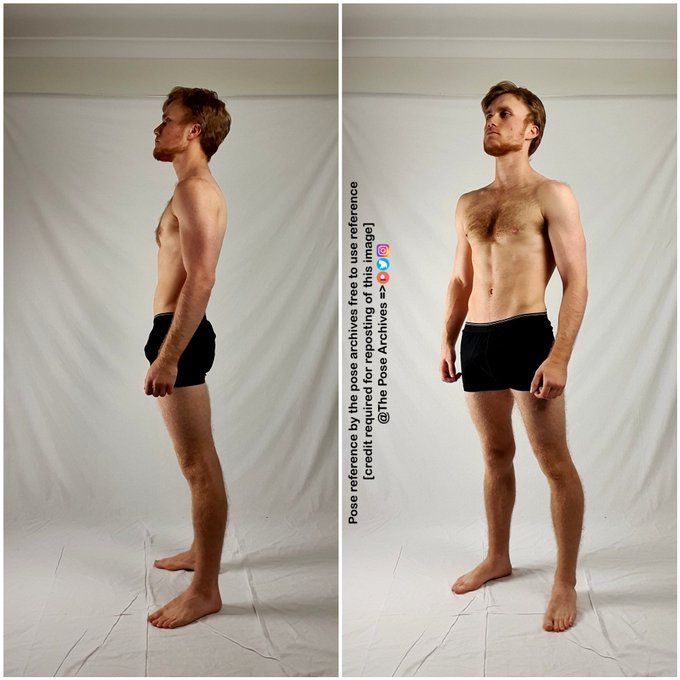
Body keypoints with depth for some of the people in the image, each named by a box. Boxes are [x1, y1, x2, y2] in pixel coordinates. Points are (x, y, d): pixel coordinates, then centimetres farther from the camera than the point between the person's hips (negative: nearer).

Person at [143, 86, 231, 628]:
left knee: (200, 466, -4)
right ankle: (200, 551, 36)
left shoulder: (196, 189, -14)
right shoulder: (194, 188, 18)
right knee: (198, 460, 20)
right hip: (180, 333, 11)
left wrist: (167, 356, -26)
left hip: (180, 335, -11)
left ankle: (206, 589, 5)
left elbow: (200, 280, -24)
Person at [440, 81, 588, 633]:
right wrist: (448, 340, 11)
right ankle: (498, 558, 32)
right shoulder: (468, 204, 15)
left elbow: (576, 281, -8)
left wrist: (559, 357, -17)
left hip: (526, 336, -6)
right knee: (495, 454, 17)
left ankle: (566, 582, 13)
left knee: (555, 463, 0)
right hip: (476, 341, 6)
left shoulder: (552, 196, -2)